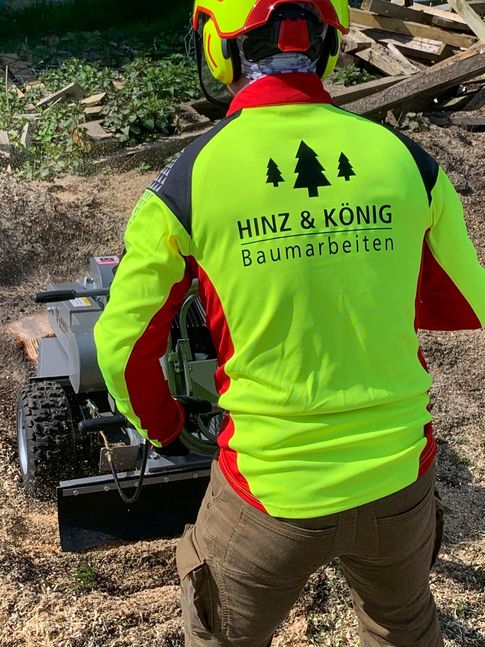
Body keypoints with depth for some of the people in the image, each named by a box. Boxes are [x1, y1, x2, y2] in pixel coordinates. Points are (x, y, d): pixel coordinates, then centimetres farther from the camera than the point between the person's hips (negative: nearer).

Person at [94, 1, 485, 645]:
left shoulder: (188, 182, -14)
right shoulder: (406, 161, -8)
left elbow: (123, 345, -5)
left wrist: (160, 426, 15)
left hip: (272, 489, -2)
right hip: (401, 474, 3)